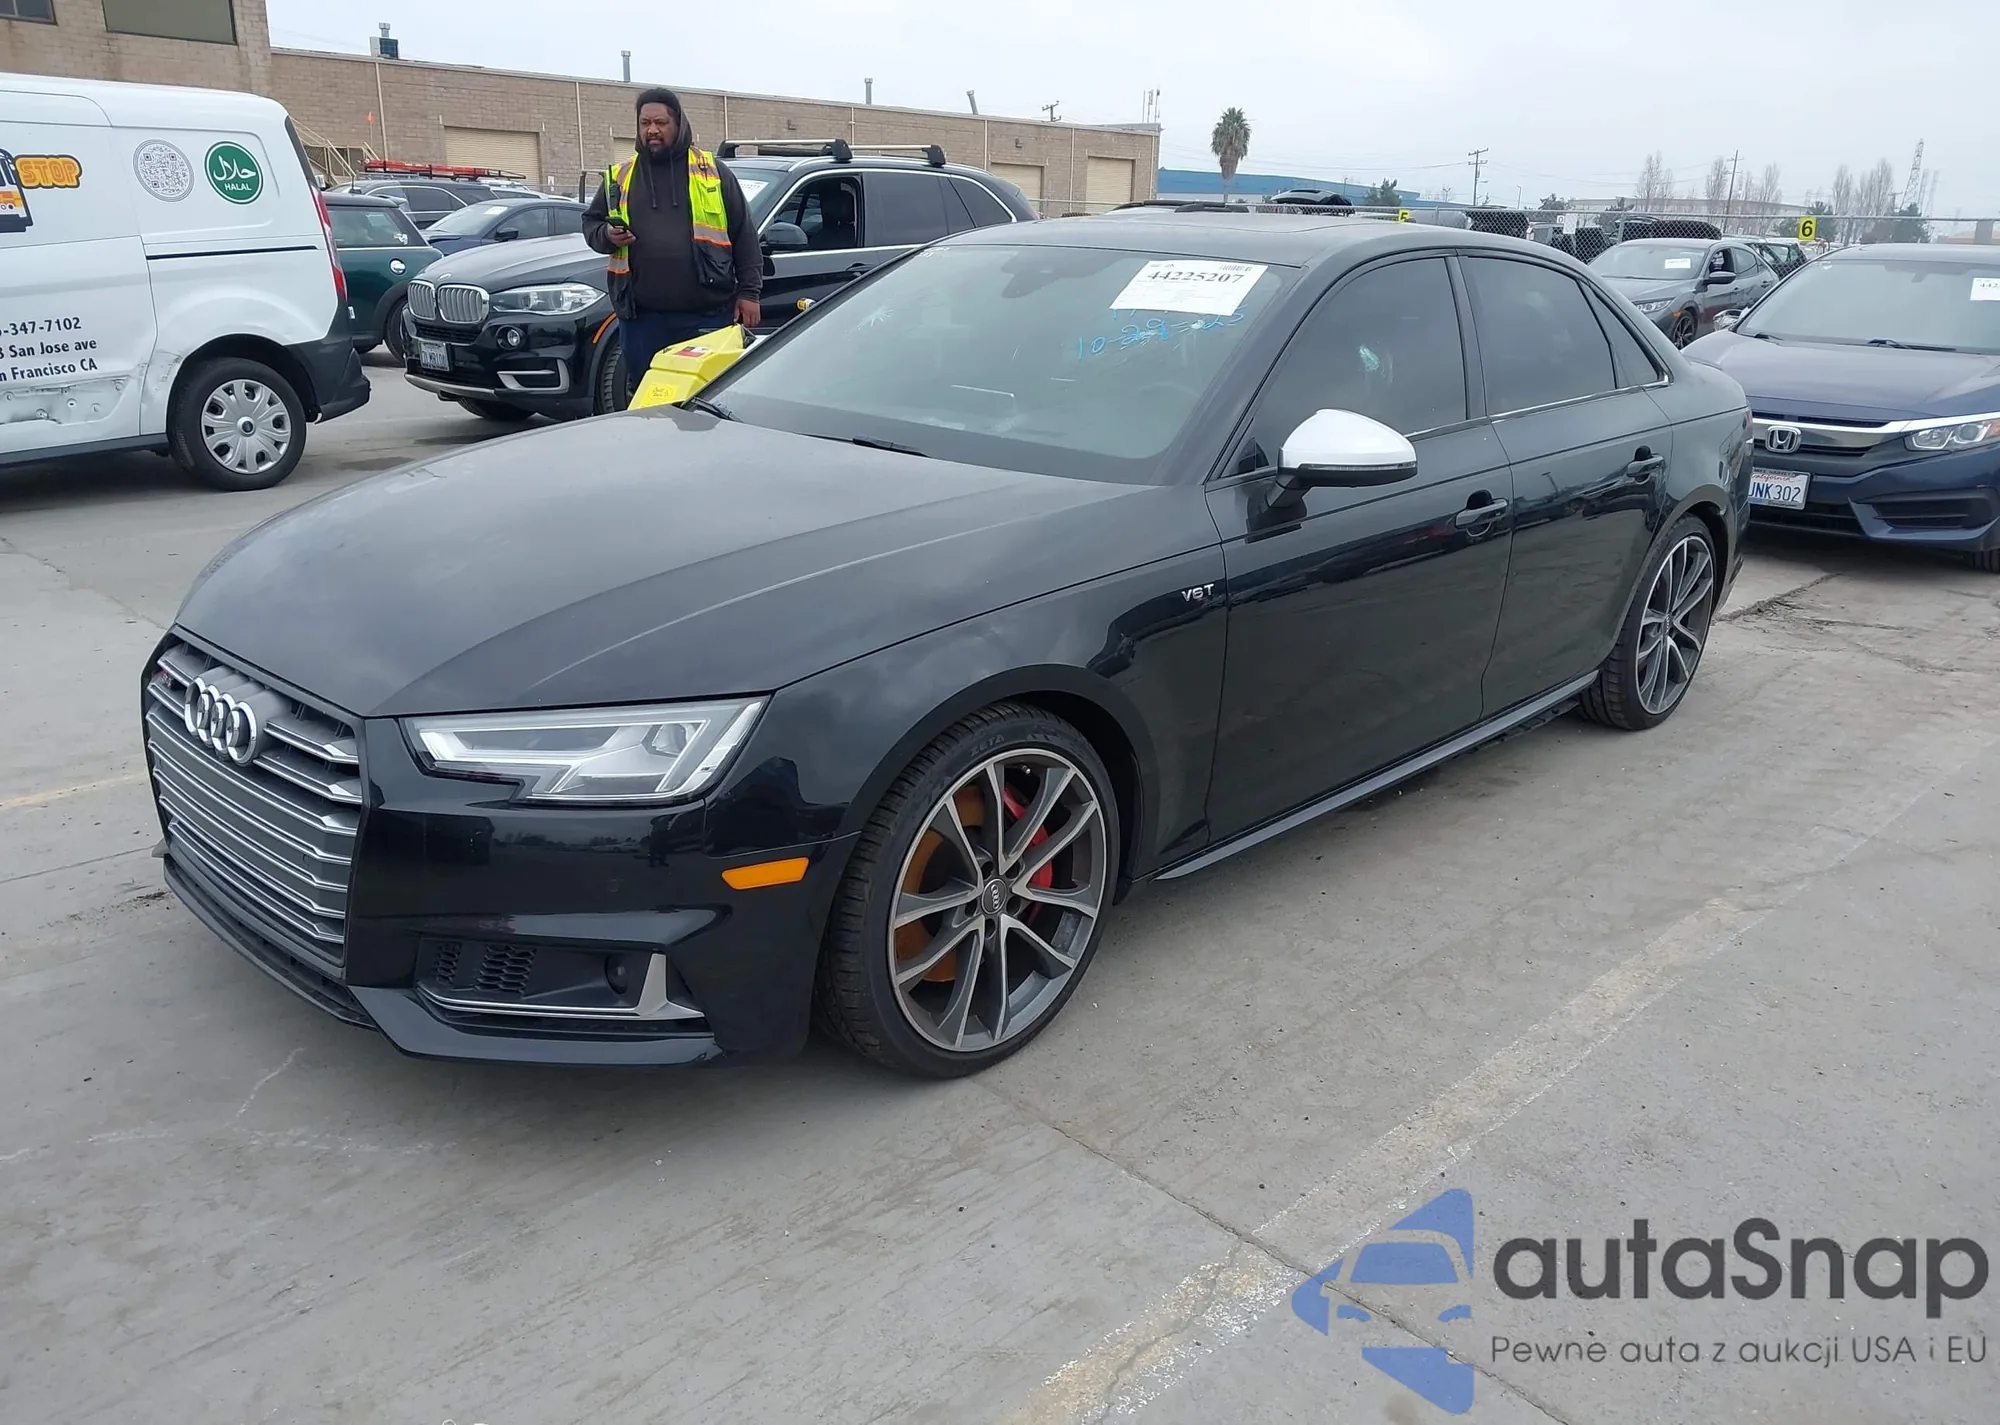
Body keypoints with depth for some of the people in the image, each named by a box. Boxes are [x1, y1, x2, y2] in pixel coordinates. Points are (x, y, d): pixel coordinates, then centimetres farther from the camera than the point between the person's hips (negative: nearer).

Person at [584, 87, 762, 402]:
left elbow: (744, 235, 5)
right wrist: (606, 235, -4)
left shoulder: (713, 172, 7)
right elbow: (590, 222, 20)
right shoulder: (619, 175, 13)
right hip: (642, 318, 2)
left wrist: (749, 292, -2)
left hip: (708, 315, -2)